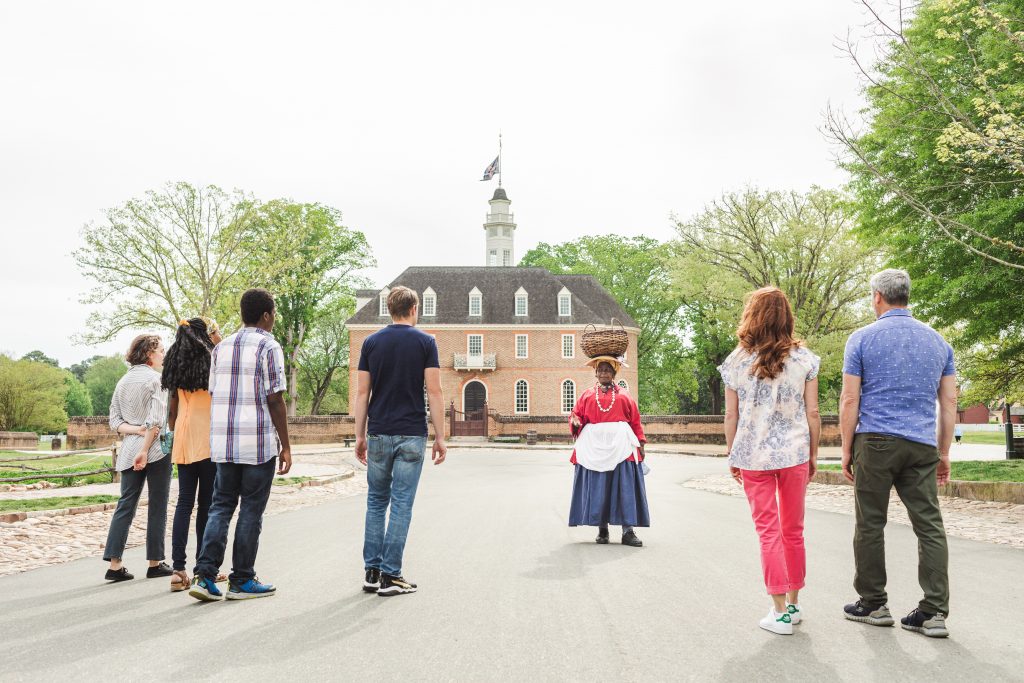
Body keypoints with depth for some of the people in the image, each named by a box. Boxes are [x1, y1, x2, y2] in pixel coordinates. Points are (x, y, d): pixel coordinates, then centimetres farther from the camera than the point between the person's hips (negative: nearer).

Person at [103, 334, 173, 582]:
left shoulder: (123, 381, 15)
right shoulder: (156, 378, -6)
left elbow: (115, 421, 10)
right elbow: (156, 420, -16)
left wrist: (134, 430, -3)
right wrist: (145, 449, -14)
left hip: (129, 450, 6)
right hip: (156, 449, -6)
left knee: (126, 504, 6)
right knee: (157, 506, 2)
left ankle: (114, 563, 0)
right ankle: (155, 563, 8)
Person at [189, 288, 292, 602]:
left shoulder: (221, 347, 13)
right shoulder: (268, 347, -8)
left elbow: (214, 395, 14)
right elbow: (275, 400, -11)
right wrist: (286, 446, -6)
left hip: (223, 443, 6)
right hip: (258, 443, -6)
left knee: (221, 506, 12)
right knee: (251, 511, 3)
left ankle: (205, 575, 2)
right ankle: (241, 581, 10)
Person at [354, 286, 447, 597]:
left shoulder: (371, 342, 4)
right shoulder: (425, 342, -3)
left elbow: (362, 392, 3)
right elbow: (434, 391, -8)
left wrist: (360, 436, 9)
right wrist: (440, 437, -3)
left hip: (378, 434, 3)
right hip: (411, 435, -3)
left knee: (376, 501, 14)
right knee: (401, 504, 2)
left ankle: (372, 572, 14)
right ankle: (390, 575, 4)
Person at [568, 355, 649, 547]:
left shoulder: (624, 396, 13)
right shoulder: (587, 395, 13)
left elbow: (635, 421, 10)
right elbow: (577, 415, 9)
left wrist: (640, 443, 2)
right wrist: (575, 422, -14)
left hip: (620, 445, 0)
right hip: (594, 446, 0)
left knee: (625, 487, -5)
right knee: (598, 487, 0)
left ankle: (628, 531, -4)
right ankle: (602, 528, 10)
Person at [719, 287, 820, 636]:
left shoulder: (737, 362, -2)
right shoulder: (804, 359, -1)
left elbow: (731, 416, 0)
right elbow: (812, 414, 0)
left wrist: (732, 457, 11)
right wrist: (813, 455, 11)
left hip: (753, 457, -1)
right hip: (794, 454, 1)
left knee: (768, 532, 4)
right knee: (793, 531, 15)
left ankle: (780, 612, 4)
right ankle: (793, 603, 25)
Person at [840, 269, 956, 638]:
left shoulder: (862, 338, -2)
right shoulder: (937, 341, 11)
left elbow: (849, 400, -5)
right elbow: (949, 403, 11)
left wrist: (846, 449, 3)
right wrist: (943, 453, 16)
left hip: (876, 442, -4)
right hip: (922, 445, 4)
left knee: (870, 525, 5)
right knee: (930, 526, 4)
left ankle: (873, 604, 13)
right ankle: (934, 612, 2)